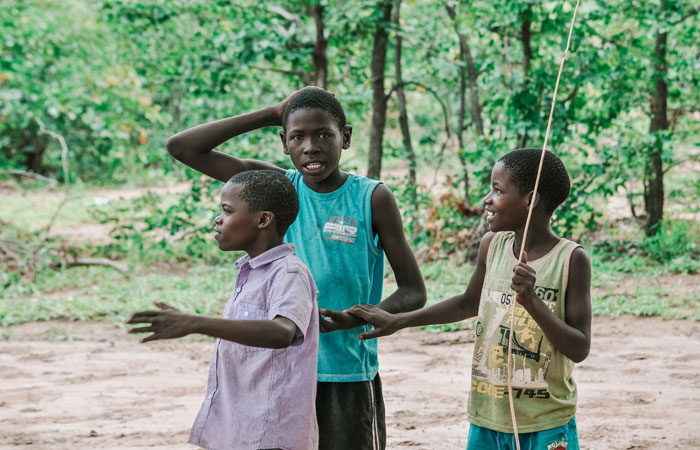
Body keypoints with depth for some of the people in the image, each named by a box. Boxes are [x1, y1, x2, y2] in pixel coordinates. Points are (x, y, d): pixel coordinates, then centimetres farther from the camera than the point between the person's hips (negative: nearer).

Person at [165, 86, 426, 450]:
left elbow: (413, 292, -1)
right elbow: (181, 147, -1)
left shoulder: (372, 198, -4)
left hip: (348, 375, -2)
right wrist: (272, 115, -3)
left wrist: (353, 319, -20)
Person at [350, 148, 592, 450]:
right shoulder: (492, 246, 3)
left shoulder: (571, 260, -11)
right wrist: (397, 321, 20)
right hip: (486, 423, 5)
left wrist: (532, 302, -26)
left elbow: (580, 350, -13)